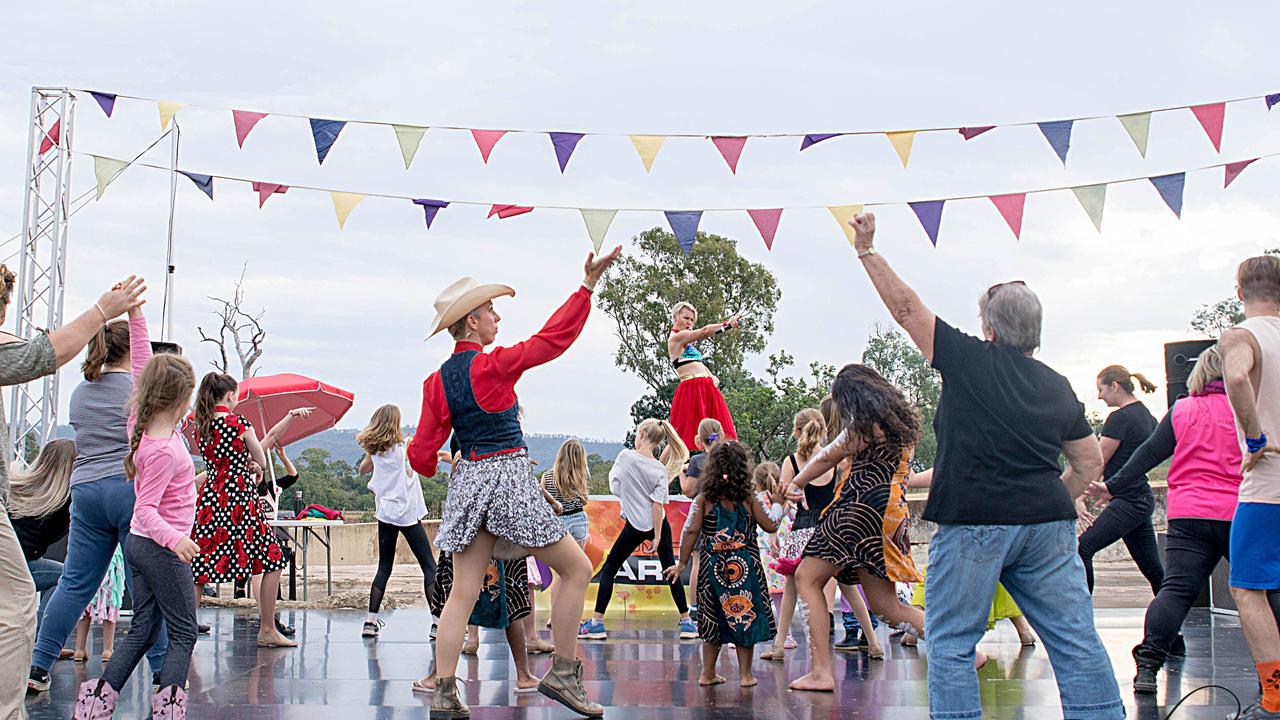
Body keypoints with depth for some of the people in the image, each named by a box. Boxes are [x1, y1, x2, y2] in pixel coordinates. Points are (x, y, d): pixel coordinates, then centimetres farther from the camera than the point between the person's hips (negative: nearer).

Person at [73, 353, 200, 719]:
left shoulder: (142, 423, -2)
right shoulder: (165, 450, -24)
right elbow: (146, 509, -27)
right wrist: (174, 539, -39)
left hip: (138, 542, 9)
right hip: (161, 550, -9)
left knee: (142, 628, 13)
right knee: (184, 633, 0)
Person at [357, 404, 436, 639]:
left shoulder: (374, 449, 8)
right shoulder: (404, 445, -8)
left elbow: (363, 469, 24)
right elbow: (411, 472, -13)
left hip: (384, 511, 5)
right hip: (407, 512, -5)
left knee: (384, 567, 12)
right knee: (429, 566, -2)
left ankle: (371, 621, 4)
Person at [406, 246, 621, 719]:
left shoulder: (438, 381, 6)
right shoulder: (492, 365, -11)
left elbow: (423, 453, 6)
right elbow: (553, 337, -11)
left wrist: (431, 465, 29)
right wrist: (587, 286, -9)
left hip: (467, 482, 7)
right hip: (508, 477, -7)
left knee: (463, 592, 7)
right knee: (577, 568, 6)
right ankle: (562, 673, 7)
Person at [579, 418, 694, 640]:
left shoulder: (625, 456, -10)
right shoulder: (660, 470, -4)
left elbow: (614, 487, -2)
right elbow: (657, 504, -9)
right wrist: (657, 536, -8)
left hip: (635, 525, -3)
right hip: (657, 524, 3)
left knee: (608, 570, 6)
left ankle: (597, 622, 1)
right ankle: (686, 622, 12)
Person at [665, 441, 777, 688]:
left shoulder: (703, 500, -3)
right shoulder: (749, 499, -3)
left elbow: (690, 531, -9)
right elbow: (770, 527, 3)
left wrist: (682, 563, -1)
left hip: (713, 568, 1)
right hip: (746, 567, -1)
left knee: (714, 620, 13)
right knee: (745, 618, 8)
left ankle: (708, 673, 17)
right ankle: (745, 674, 11)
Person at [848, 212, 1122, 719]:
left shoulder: (971, 360, -3)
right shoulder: (1058, 387, 13)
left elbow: (905, 307, 1)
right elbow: (1090, 463, 18)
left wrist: (867, 252, 8)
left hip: (973, 523, -5)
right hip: (1047, 525, 5)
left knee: (950, 642, 3)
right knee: (1076, 639, 6)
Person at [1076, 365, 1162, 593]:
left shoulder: (1120, 418, -12)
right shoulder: (1146, 414, 16)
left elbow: (1097, 462, -12)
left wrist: (1079, 497, -11)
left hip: (1127, 501, -10)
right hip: (1142, 500, 10)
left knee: (1082, 548, -14)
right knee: (1153, 568, 12)